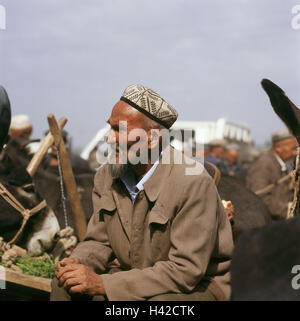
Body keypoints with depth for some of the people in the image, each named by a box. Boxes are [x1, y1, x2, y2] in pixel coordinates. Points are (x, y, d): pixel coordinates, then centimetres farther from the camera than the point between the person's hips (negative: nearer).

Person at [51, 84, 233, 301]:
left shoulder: (194, 183, -24)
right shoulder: (107, 175, -2)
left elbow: (186, 270, -26)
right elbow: (99, 241, 8)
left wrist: (103, 284, -29)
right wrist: (78, 263, -18)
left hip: (198, 286, -6)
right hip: (138, 279, 6)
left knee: (159, 304, -36)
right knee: (65, 286, -9)